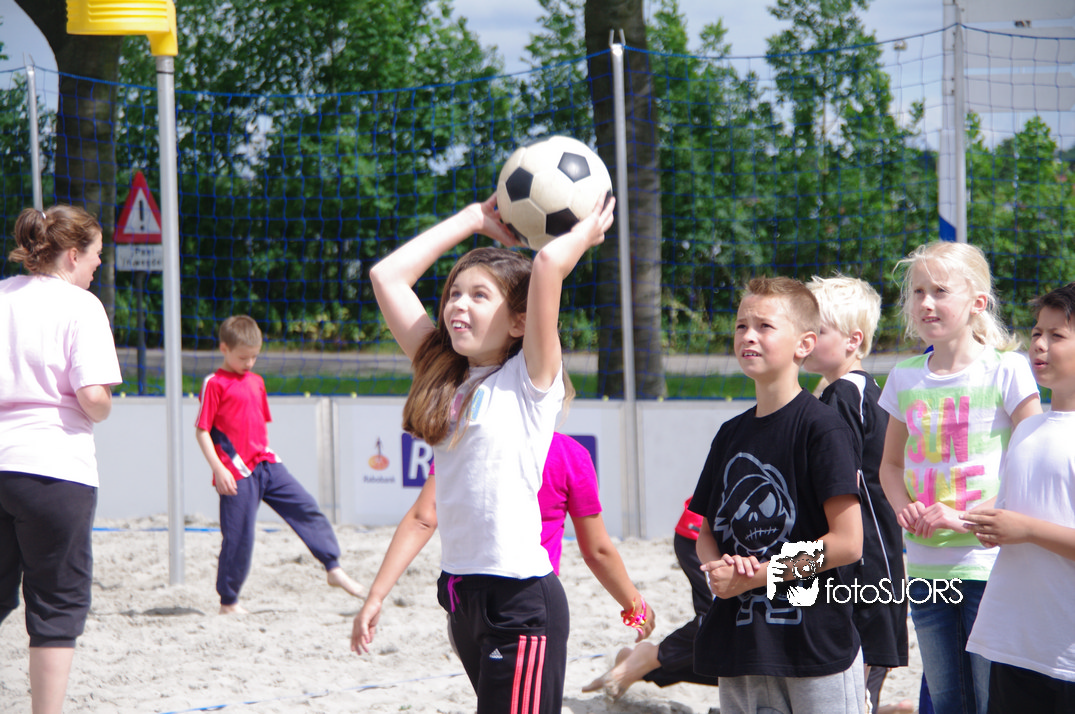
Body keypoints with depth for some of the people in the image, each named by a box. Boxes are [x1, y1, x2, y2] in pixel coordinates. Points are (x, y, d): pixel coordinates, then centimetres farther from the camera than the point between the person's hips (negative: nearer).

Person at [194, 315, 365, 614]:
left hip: (266, 465, 6)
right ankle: (228, 601, 7)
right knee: (239, 535, -4)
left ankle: (334, 569, 2)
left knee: (306, 507, -3)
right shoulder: (214, 384, -6)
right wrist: (218, 469, -17)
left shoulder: (256, 382, 16)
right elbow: (202, 431, -9)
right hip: (237, 473, -6)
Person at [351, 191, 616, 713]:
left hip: (520, 597, -7)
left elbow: (550, 263, -18)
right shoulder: (447, 381, 12)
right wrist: (475, 219, 17)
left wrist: (587, 230, 1)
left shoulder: (530, 380, -5)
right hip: (461, 591, 7)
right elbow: (387, 274, 13)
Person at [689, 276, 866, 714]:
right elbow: (706, 531, 17)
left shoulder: (823, 427, -9)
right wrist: (717, 570, -6)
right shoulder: (731, 434, 12)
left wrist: (757, 575, -14)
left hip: (816, 641, -6)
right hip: (739, 643, 6)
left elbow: (847, 542, -14)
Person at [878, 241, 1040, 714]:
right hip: (926, 565, 5)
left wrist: (966, 516, -17)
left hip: (990, 564, -5)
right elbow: (891, 464, 21)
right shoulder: (906, 377, 9)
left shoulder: (1006, 370, -6)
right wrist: (905, 507, 0)